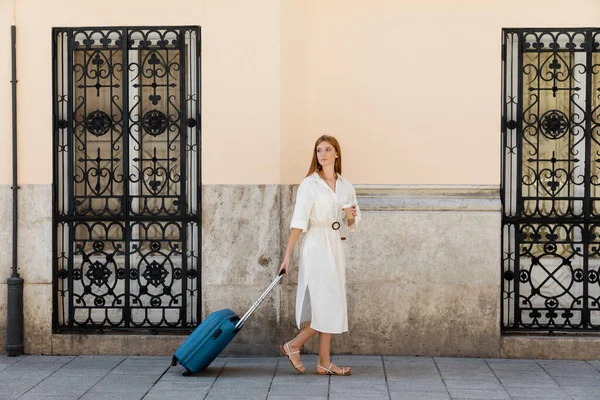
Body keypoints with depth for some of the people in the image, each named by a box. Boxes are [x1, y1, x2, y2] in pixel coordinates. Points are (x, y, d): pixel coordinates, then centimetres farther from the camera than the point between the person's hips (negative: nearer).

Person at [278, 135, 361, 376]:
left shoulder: (346, 186, 10)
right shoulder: (309, 184, -7)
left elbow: (353, 223, 19)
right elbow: (298, 221, -12)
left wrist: (351, 216, -5)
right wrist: (287, 255, -16)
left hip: (335, 245, 6)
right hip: (316, 245, -6)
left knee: (330, 305, 7)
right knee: (326, 304, -9)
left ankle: (324, 363, 13)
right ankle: (293, 346, 8)